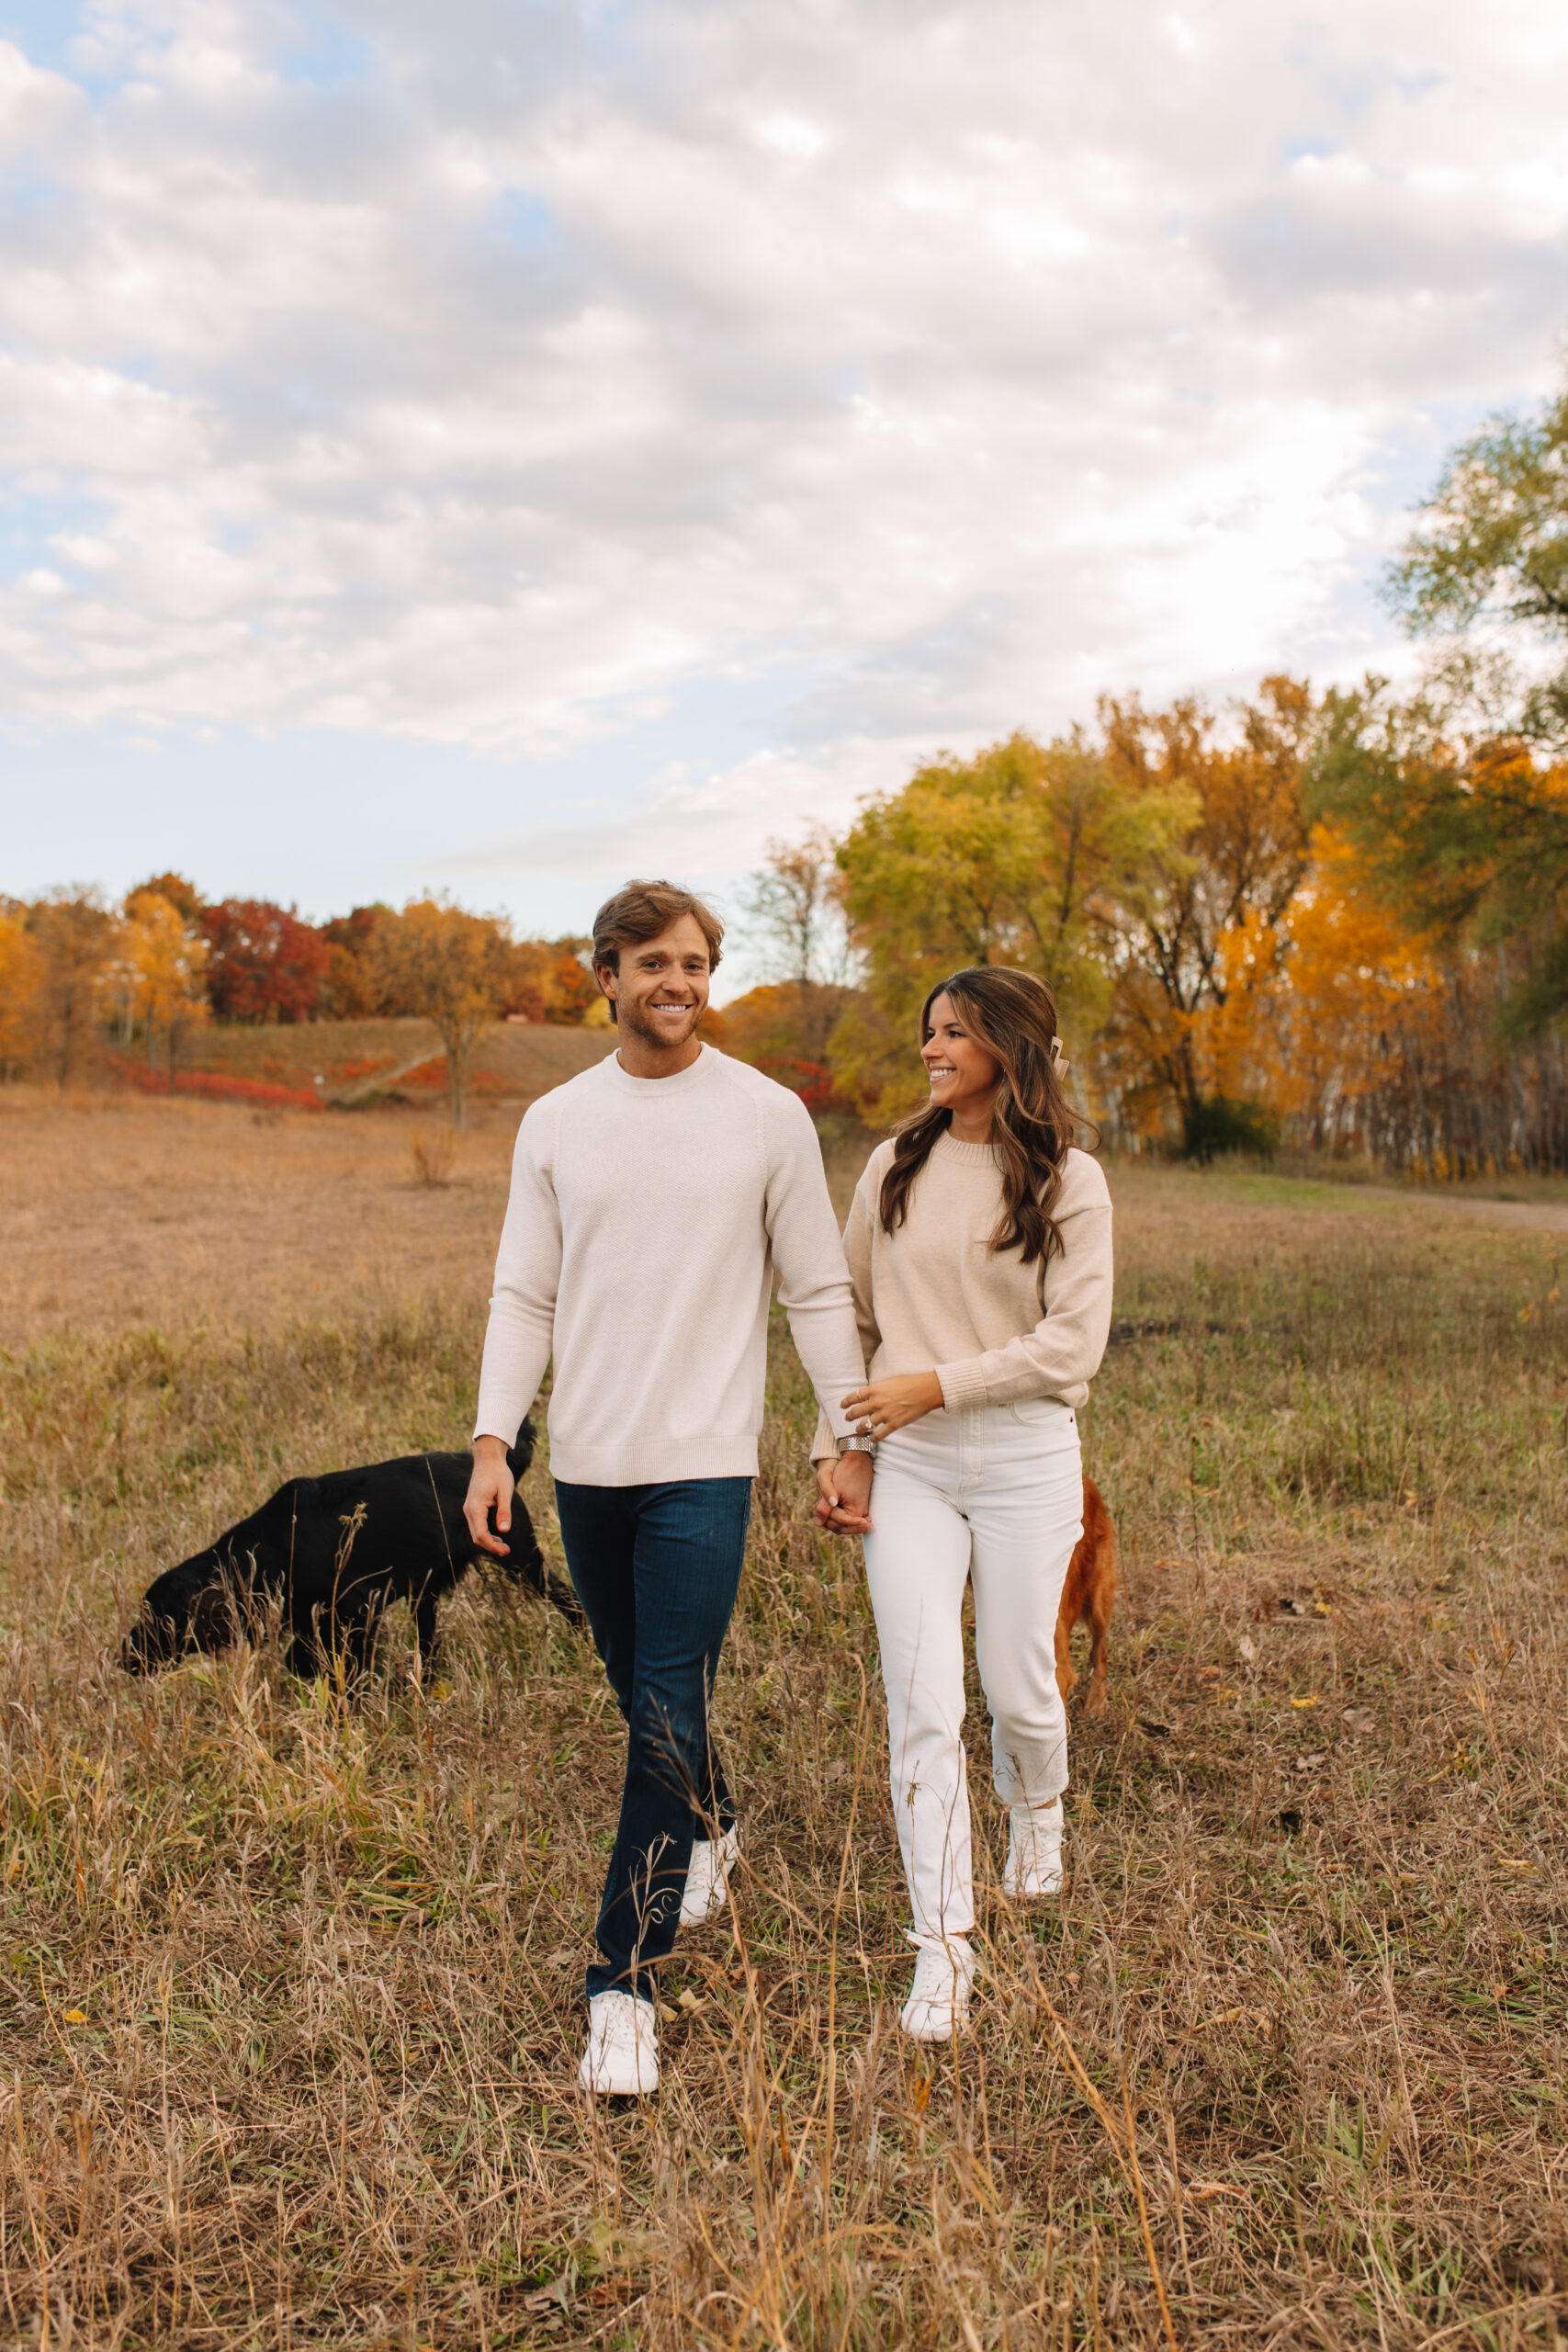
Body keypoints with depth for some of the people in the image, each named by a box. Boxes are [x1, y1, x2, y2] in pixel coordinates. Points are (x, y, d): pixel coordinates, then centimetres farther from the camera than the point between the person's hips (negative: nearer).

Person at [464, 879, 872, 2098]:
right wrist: (491, 1440, -2)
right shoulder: (556, 1122, 6)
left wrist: (854, 1439, 0)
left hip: (705, 1463, -3)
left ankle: (625, 1981, 1)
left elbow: (819, 1291, 3)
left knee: (666, 1721, -8)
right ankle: (712, 1826, 47)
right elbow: (524, 1296, 8)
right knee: (647, 1702, 18)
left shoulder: (769, 1116, -1)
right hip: (588, 1462, 4)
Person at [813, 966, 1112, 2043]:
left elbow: (1073, 1344, -8)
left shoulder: (1069, 1182, -2)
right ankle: (944, 1950, 3)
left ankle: (1038, 1815, 46)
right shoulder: (896, 1167, 7)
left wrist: (940, 1384, -14)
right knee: (922, 1703, -6)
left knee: (1019, 1688, 11)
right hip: (907, 1466, 2)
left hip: (1025, 1461, -1)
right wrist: (833, 1446, 6)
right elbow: (849, 1314, 12)